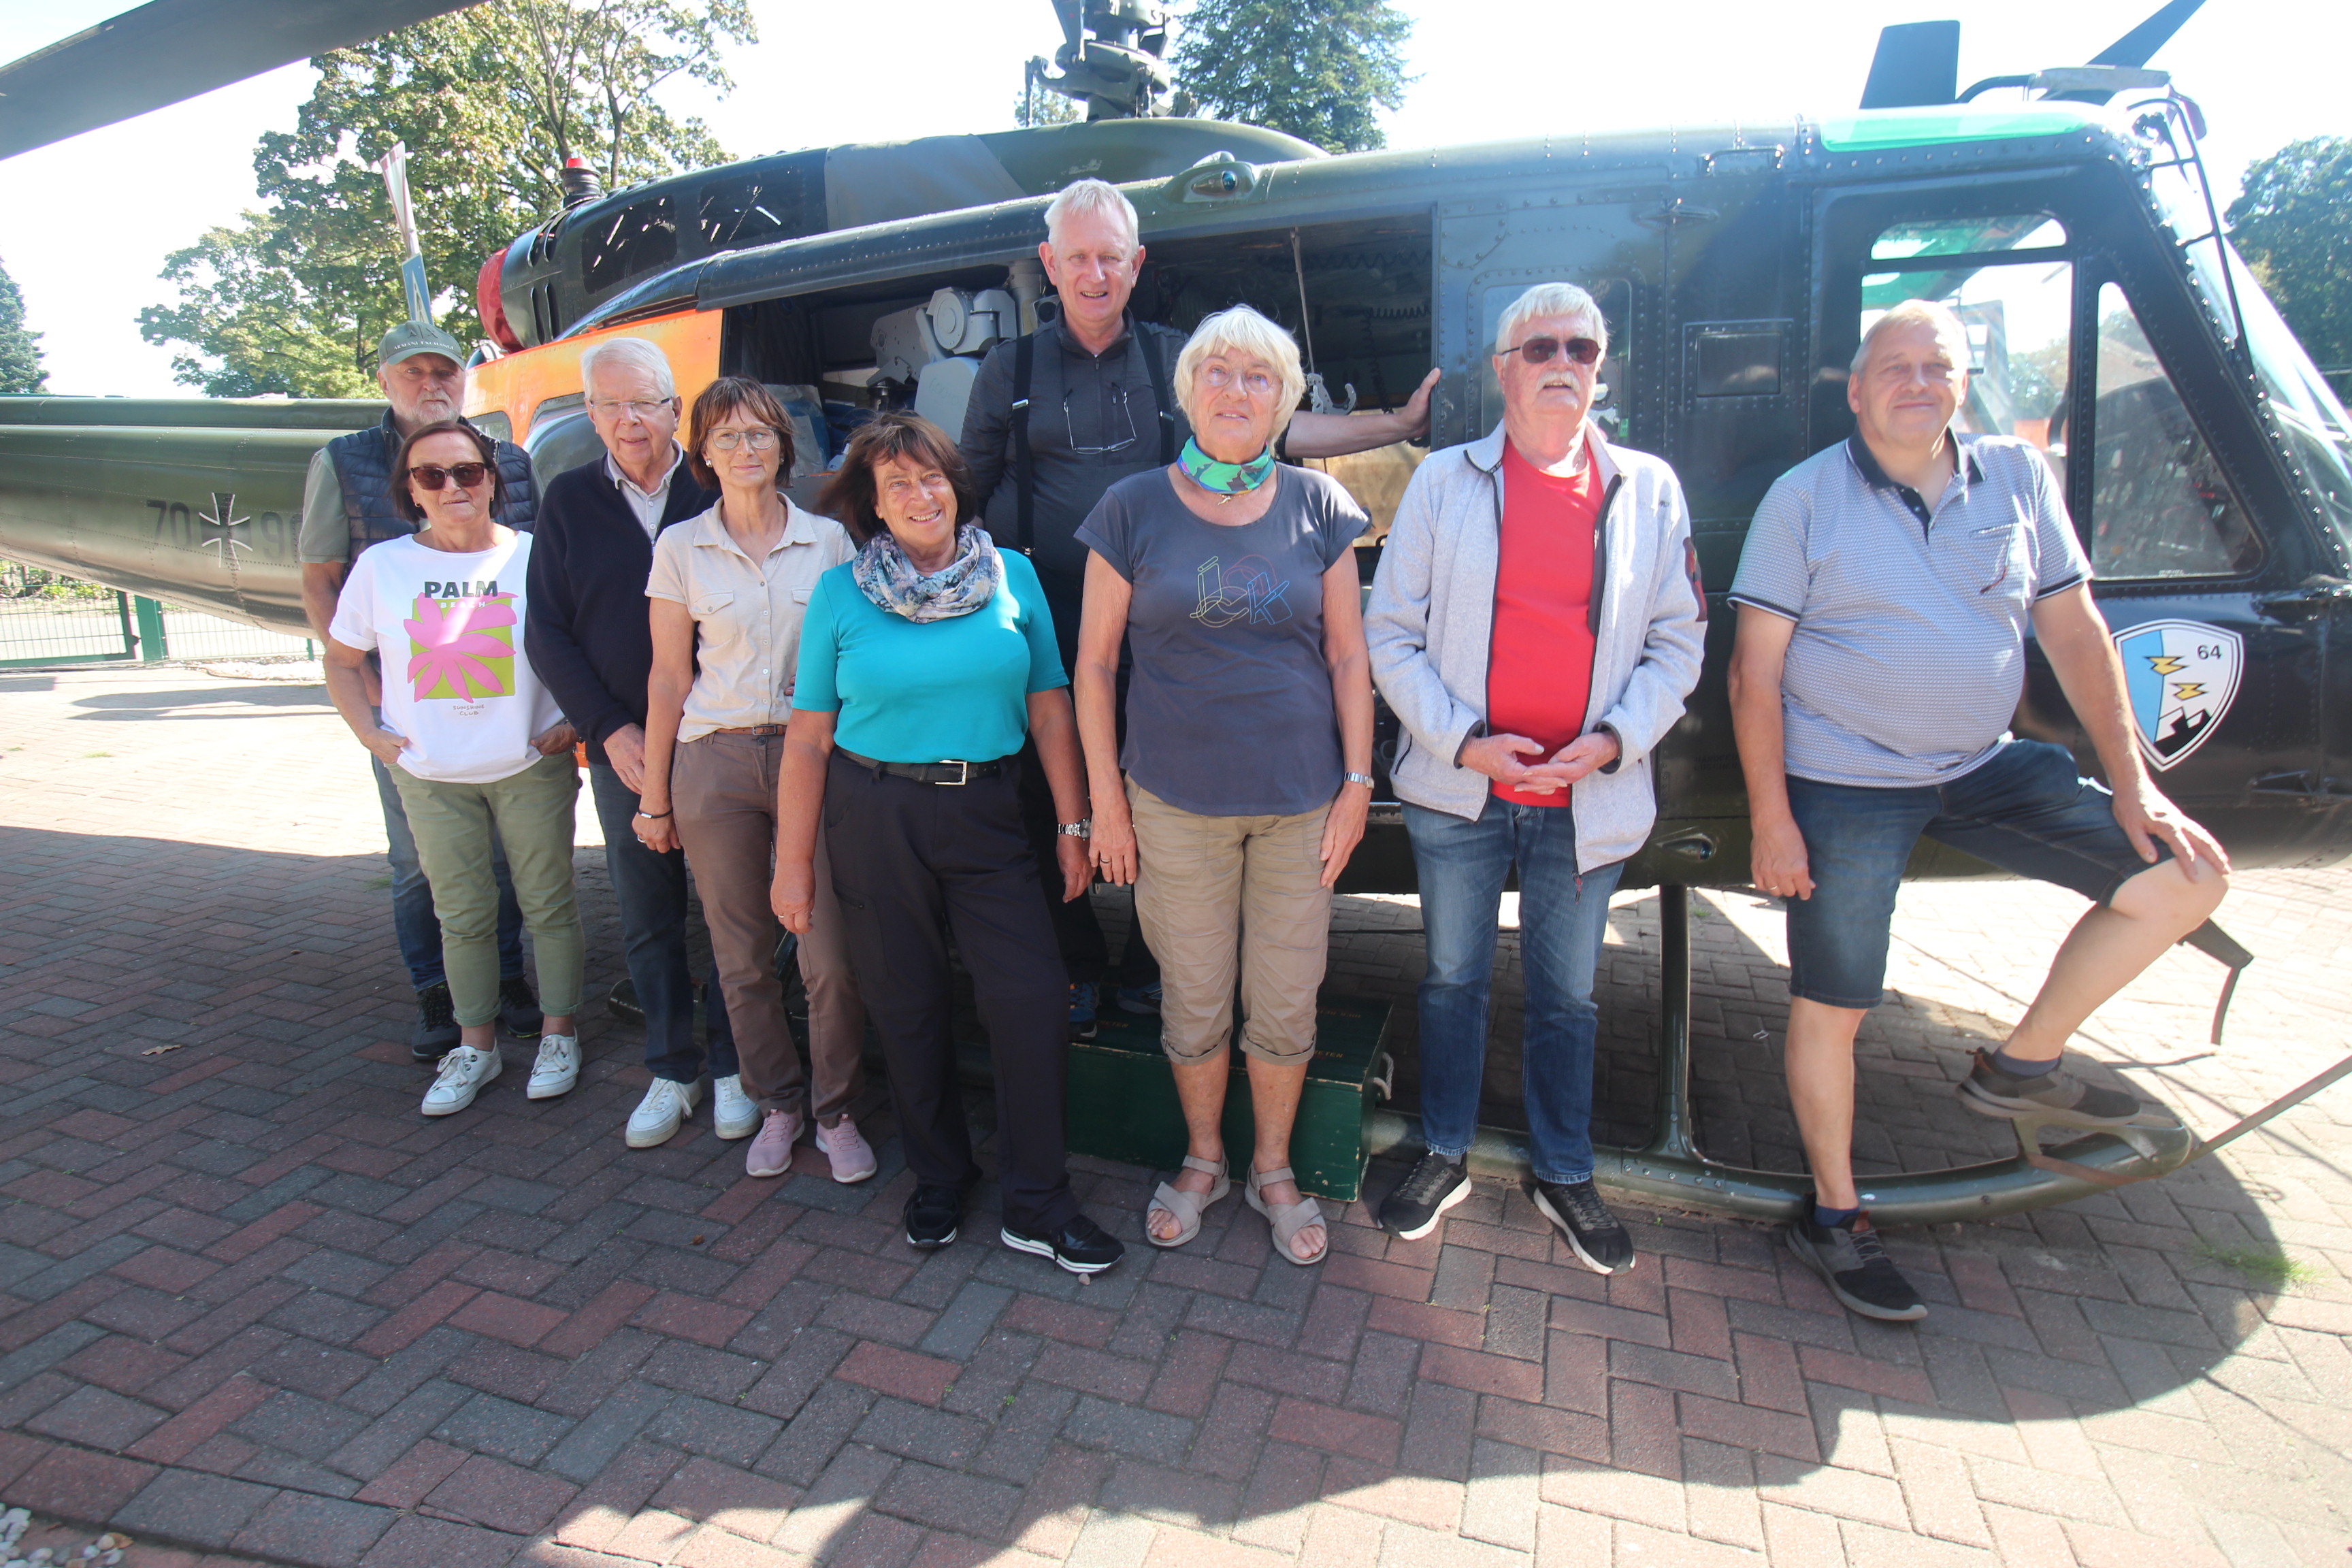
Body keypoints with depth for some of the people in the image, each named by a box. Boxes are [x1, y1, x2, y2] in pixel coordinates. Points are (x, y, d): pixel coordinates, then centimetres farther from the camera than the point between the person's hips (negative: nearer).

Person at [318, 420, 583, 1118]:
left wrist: (572, 722, -8)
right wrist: (373, 734, 1)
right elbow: (342, 661, 12)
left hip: (530, 767, -2)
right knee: (462, 915, 10)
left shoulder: (534, 557, -4)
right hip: (431, 775, 2)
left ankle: (559, 1034, 21)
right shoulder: (381, 566, 2)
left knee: (547, 904, 6)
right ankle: (475, 1045, 24)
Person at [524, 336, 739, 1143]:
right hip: (622, 751, 3)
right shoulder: (568, 500, 6)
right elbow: (546, 633, 6)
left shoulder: (716, 490, -1)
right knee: (647, 921, 11)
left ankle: (731, 1065, 22)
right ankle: (671, 1070, 26)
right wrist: (610, 730, -4)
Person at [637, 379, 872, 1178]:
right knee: (742, 957, 7)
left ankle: (836, 1111, 15)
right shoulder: (681, 548, 5)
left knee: (831, 955, -5)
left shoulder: (828, 539, 5)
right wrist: (655, 795, 7)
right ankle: (776, 1104, 27)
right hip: (715, 760, 1)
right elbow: (669, 678, 7)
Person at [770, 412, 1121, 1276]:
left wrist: (1073, 824, 2)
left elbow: (1050, 709, 4)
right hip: (875, 821, 0)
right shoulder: (839, 591, 0)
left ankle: (1036, 1204, 12)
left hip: (987, 816, 1)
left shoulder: (1013, 576, 3)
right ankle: (939, 1180, 32)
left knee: (1031, 1000, -6)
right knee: (908, 1009, 9)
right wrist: (792, 863, -1)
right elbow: (808, 736, 0)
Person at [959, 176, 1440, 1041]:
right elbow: (966, 488, 14)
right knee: (1052, 807, 6)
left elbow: (1276, 428, 12)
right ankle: (1078, 970, 27)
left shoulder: (1177, 356, 12)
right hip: (1048, 630, 0)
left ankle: (1146, 969, 26)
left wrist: (1400, 423, 7)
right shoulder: (1009, 369, 10)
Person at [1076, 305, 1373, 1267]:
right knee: (1194, 1000, 11)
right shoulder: (1134, 509, 0)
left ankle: (1273, 1169, 33)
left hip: (1301, 797, 1)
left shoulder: (1317, 506, 4)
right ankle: (1202, 1160, 35)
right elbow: (1094, 663, 1)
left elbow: (1348, 655, 5)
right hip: (1177, 799, -1)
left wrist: (1357, 781, -1)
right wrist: (1105, 800, -2)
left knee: (1286, 1003, 10)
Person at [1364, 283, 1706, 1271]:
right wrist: (1464, 741, -12)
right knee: (1454, 980, 13)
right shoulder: (1445, 481, 1)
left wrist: (1615, 739, -11)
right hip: (1457, 791, -1)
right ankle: (1445, 1159, 32)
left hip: (1591, 800, 1)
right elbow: (1391, 633, -2)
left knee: (1567, 997, 14)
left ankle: (1564, 1177, 33)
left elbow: (1677, 641, 6)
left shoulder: (1650, 490, 5)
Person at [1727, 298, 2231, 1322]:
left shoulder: (2017, 478, 6)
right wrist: (1770, 817, -15)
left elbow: (2074, 631, 9)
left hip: (1982, 768, 5)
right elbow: (1754, 669, -10)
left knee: (2186, 874, 0)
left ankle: (2021, 1067, 15)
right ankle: (1833, 1219, 20)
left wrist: (2131, 782, 2)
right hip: (1844, 786, -5)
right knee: (1832, 1008, 0)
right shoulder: (1804, 499, -7)